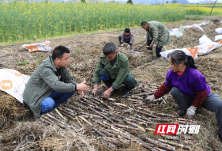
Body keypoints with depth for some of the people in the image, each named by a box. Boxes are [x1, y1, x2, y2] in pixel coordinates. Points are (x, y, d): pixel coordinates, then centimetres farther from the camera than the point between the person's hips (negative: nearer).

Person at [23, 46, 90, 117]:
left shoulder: (61, 65, -8)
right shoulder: (45, 68, -32)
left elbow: (69, 79, -1)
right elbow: (56, 85, -43)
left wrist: (78, 88, -21)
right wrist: (76, 87, -42)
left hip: (49, 90, 7)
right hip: (36, 94, -7)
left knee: (71, 89, -9)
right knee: (49, 104, -36)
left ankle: (53, 104, 0)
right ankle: (38, 111, -3)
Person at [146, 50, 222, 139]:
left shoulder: (195, 75, -35)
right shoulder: (171, 73, -20)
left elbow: (202, 94, -22)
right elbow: (166, 87, -2)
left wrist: (193, 107, -21)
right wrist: (154, 96, -1)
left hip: (203, 96, -3)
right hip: (187, 97, 3)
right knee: (174, 91, -27)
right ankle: (183, 108, -3)